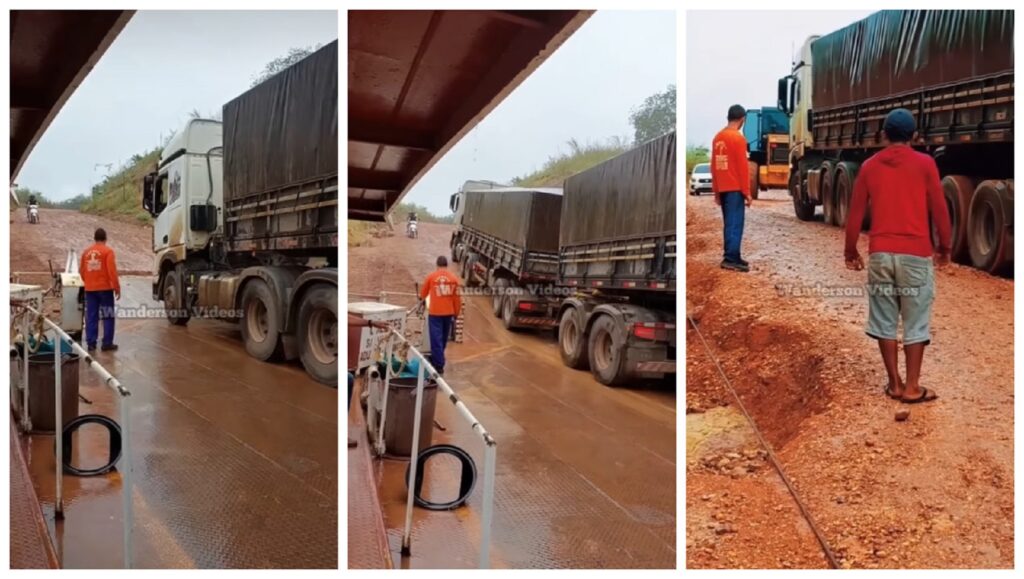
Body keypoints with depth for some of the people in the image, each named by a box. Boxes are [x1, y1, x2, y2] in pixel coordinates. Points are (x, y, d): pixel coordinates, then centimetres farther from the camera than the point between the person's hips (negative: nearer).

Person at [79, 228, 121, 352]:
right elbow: (112, 271, -13)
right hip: (105, 288, -4)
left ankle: (91, 343, 8)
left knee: (91, 317, 8)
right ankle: (107, 343, 0)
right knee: (108, 316, 3)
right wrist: (117, 288, -7)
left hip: (90, 289, 4)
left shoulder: (86, 251, 7)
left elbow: (82, 270, 12)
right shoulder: (108, 251, -7)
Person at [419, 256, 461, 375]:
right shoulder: (453, 278, 2)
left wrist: (422, 298, 37)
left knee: (436, 339, -2)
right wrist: (456, 314, 11)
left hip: (435, 312, -3)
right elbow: (457, 298, 2)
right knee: (443, 338, 17)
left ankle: (439, 365, -7)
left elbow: (423, 293, 13)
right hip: (448, 313, 3)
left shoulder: (431, 277, -2)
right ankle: (436, 360, 34)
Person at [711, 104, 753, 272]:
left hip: (722, 189, 8)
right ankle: (730, 259, -11)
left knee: (729, 224, 11)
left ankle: (732, 257, 14)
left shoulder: (718, 137, 11)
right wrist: (747, 192, -9)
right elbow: (742, 167, -14)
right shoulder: (738, 138, -12)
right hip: (735, 189, -8)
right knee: (735, 224, -7)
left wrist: (716, 191, 18)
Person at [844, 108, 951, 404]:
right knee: (916, 322, 5)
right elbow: (939, 210, -2)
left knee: (885, 320, 10)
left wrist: (851, 251, 16)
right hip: (916, 254, -2)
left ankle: (894, 384, 15)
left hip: (880, 253, 2)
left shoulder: (869, 166, 3)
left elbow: (855, 214, 6)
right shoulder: (925, 164, -4)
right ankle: (912, 387, 7)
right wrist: (945, 247, 11)